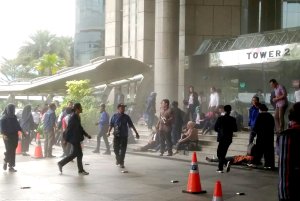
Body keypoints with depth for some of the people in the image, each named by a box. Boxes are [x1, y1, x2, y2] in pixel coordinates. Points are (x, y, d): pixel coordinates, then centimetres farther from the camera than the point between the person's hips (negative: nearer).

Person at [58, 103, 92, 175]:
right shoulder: (73, 118, -19)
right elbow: (69, 129, -19)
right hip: (74, 139, -10)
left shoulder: (77, 117, 10)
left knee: (74, 154, 13)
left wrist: (86, 135, 17)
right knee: (79, 154, -2)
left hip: (77, 138, 10)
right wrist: (66, 140, -18)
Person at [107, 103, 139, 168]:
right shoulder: (114, 116, 2)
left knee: (123, 150, -2)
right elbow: (111, 125, 3)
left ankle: (121, 163, 7)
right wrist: (109, 131, -13)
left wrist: (136, 133, 7)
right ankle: (117, 158, 32)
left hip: (124, 136, 1)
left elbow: (131, 125, 8)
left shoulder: (126, 117, 5)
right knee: (116, 149, 3)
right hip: (116, 135, 0)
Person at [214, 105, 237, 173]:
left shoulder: (220, 118, -8)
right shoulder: (233, 119, -3)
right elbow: (235, 129, 0)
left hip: (222, 137, -3)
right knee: (223, 153, 14)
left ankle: (226, 162, -22)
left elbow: (215, 128, -4)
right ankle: (220, 168, 16)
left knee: (220, 153, 3)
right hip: (229, 138, 3)